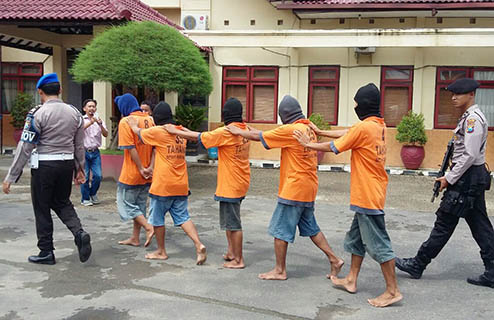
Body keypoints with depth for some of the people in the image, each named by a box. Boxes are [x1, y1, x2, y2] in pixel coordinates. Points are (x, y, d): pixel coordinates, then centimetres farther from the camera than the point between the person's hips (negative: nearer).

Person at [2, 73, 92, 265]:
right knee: (62, 202, 21)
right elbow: (79, 146, 11)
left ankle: (46, 252, 17)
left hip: (44, 166, -5)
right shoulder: (74, 113, 5)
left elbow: (25, 147, -12)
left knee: (42, 208, 9)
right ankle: (79, 232, -2)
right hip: (67, 164, 5)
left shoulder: (37, 114, -11)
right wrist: (80, 169, 22)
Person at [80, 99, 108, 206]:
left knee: (98, 175, -3)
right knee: (85, 176, -2)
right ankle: (85, 198, 13)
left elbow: (105, 135, 0)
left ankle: (93, 193, 23)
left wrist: (100, 125, -17)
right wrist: (90, 123, -26)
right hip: (84, 152, -2)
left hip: (95, 152, 3)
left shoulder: (99, 120, 11)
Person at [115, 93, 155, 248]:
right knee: (140, 204, 15)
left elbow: (130, 148, -18)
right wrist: (150, 167, -3)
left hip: (131, 174, -7)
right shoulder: (149, 120, 7)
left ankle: (148, 228, -8)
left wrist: (141, 169, -13)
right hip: (146, 174, 7)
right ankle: (135, 238, 22)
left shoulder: (125, 121, -12)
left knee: (126, 204, 6)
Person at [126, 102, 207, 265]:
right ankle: (199, 245, -7)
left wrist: (133, 124, 27)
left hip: (163, 184, -6)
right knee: (182, 217, 9)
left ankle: (161, 251, 21)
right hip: (181, 184, 6)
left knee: (157, 218, 11)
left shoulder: (158, 131, -10)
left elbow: (139, 132, 6)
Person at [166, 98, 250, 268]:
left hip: (230, 186, -9)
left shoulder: (225, 132, -19)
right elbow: (212, 136, 12)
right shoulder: (244, 130, 7)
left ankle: (238, 260, 8)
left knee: (233, 223, 0)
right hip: (240, 184, 9)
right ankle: (231, 252, 29)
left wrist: (175, 131, 3)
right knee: (229, 220, 20)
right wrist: (189, 132, 14)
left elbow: (200, 138, -10)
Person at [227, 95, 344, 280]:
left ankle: (280, 271, 13)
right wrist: (256, 133, 19)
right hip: (309, 189, 9)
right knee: (311, 228, 20)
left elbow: (259, 136, -8)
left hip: (293, 190, -9)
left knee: (280, 230, 4)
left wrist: (239, 132, 8)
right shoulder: (309, 128, 9)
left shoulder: (290, 129, -17)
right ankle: (334, 259, 21)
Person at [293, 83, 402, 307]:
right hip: (368, 194, 10)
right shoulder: (380, 125, 9)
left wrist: (308, 144, 5)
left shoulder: (364, 127, -19)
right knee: (356, 238, 19)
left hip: (368, 196, -10)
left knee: (378, 243, -2)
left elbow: (333, 147, -10)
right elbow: (347, 134, 18)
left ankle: (393, 291, 6)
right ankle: (351, 280, 30)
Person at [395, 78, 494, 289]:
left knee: (444, 223, -2)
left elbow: (470, 155, -22)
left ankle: (417, 265, 7)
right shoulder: (468, 117, 15)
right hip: (474, 178, 10)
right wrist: (451, 176, 13)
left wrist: (450, 178, -17)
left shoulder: (473, 118, -16)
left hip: (467, 178, -10)